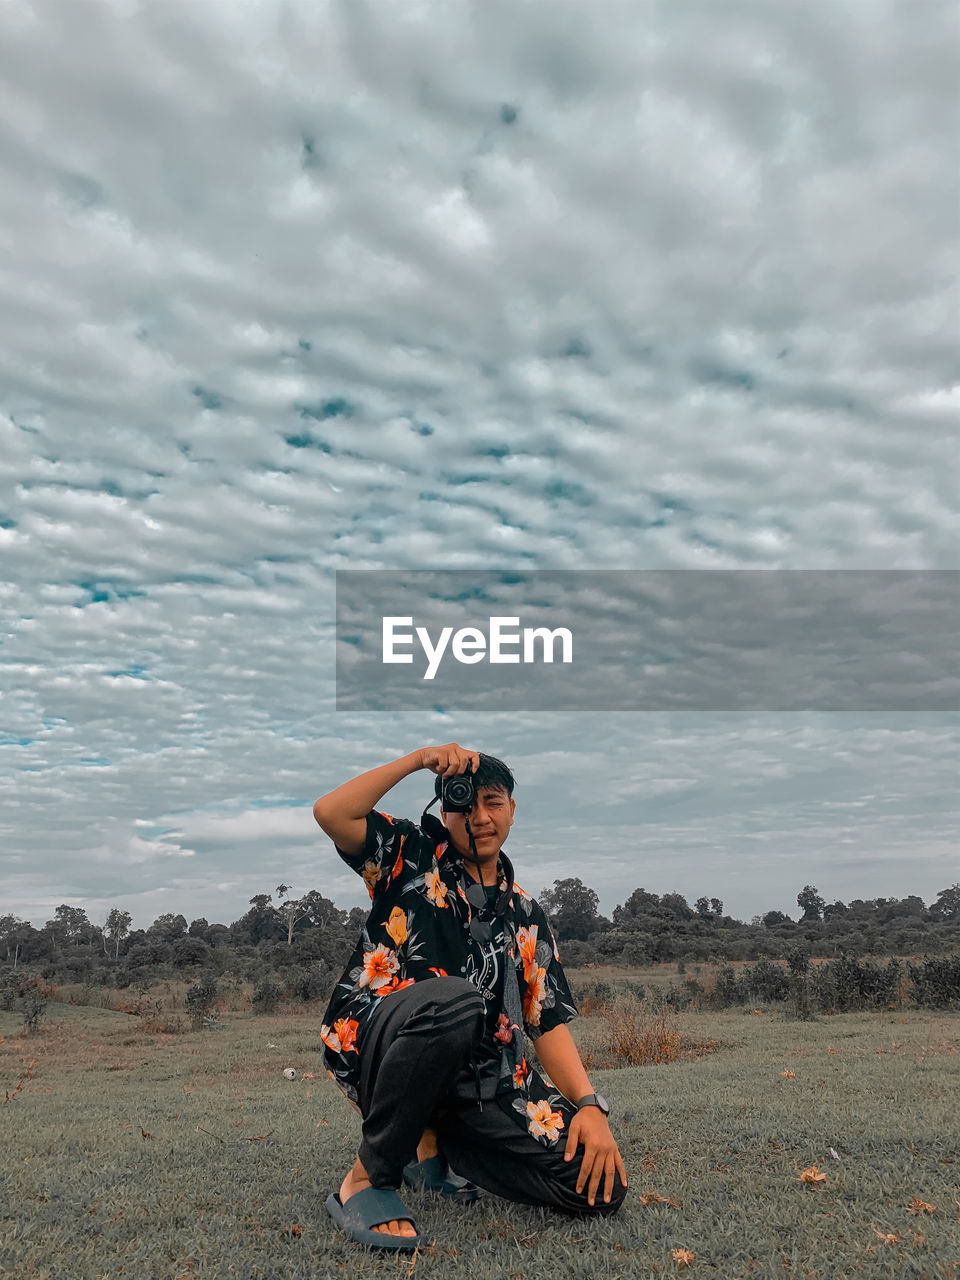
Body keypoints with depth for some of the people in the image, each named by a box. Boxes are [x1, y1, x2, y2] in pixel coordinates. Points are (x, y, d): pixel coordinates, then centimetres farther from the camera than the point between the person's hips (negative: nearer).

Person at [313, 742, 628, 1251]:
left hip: (478, 1081, 5)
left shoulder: (525, 916, 15)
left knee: (599, 1184, -11)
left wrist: (589, 1104, -6)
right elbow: (331, 813, -11)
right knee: (454, 998, -39)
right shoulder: (414, 856, 6)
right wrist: (418, 759, -9)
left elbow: (549, 1021, 10)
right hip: (370, 1041, -5)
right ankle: (368, 1178, -16)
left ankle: (430, 1142, 13)